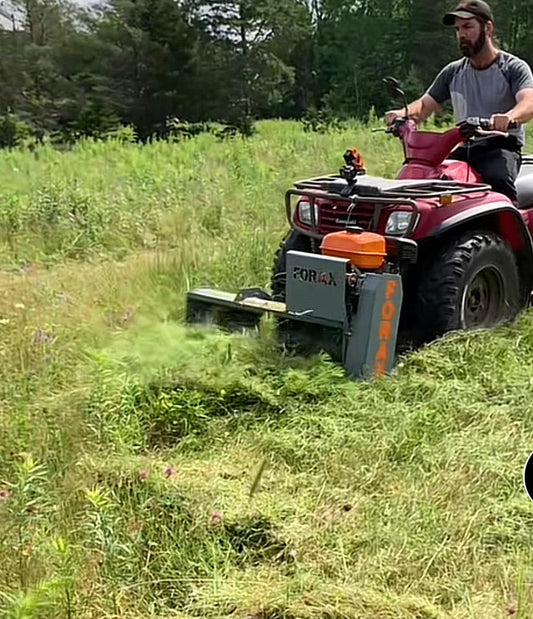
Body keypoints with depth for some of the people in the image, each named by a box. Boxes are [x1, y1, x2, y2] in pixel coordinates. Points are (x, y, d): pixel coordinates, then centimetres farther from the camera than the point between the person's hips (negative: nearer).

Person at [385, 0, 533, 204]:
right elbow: (425, 105, 12)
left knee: (498, 179, -37)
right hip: (464, 149, 4)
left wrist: (509, 117, -42)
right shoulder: (453, 72, 16)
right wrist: (403, 114, -13)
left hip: (502, 146, -4)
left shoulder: (514, 67, 1)